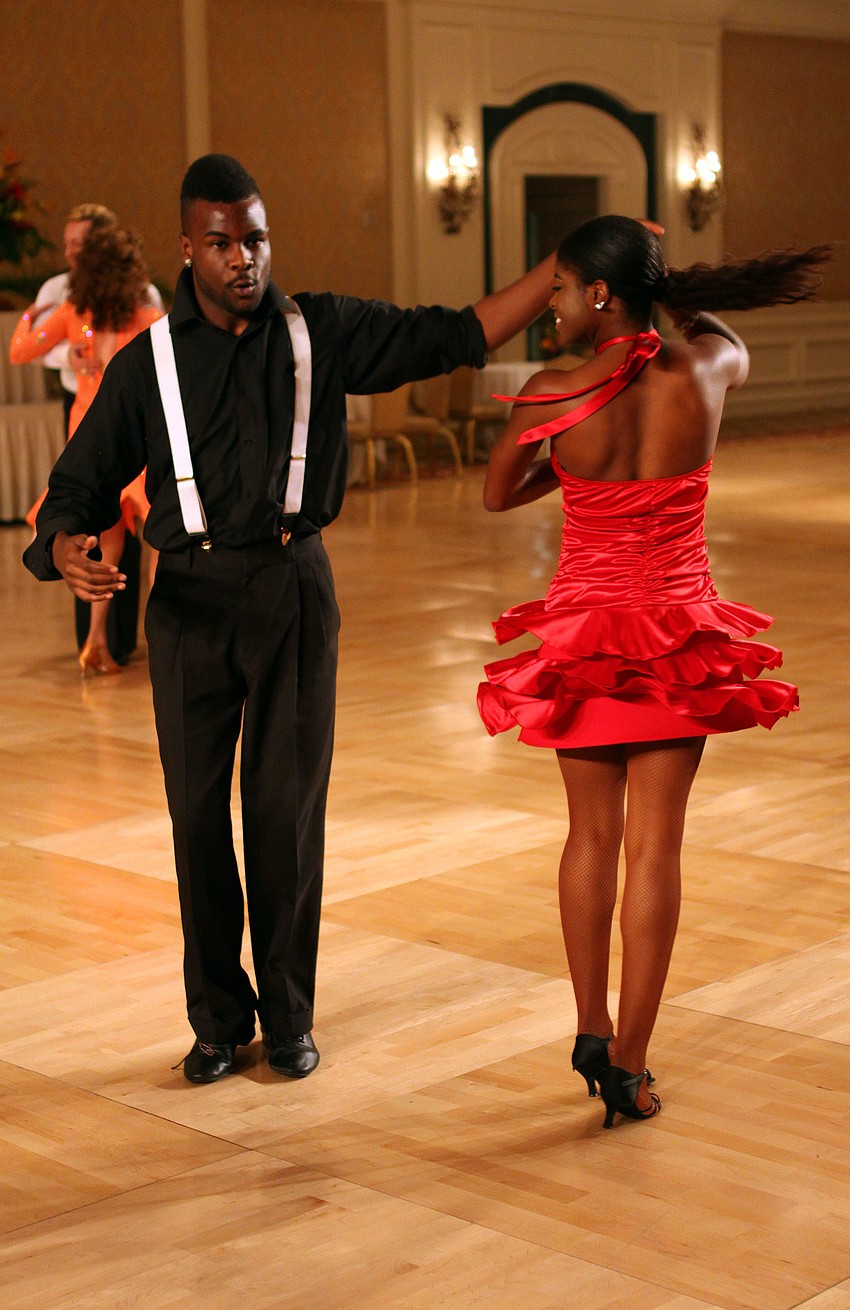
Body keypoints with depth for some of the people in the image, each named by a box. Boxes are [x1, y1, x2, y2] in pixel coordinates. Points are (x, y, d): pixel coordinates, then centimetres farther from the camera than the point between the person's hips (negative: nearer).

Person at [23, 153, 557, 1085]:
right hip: (189, 597, 0)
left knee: (288, 808, 3)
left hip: (293, 588, 0)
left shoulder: (322, 334, 4)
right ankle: (218, 1017, 18)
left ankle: (288, 1015, 18)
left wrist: (568, 266, -3)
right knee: (198, 810, 3)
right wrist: (67, 550, -19)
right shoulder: (147, 362, 4)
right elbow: (82, 483, 4)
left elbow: (459, 335, 4)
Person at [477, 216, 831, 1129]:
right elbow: (723, 336, 17)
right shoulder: (703, 373, -9)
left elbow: (497, 495, 4)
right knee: (654, 846, 5)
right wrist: (668, 291, 22)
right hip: (680, 634, 0)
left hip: (584, 633, 0)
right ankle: (629, 1066, 8)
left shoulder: (552, 396, -14)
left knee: (591, 834, 17)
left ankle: (590, 1033, 24)